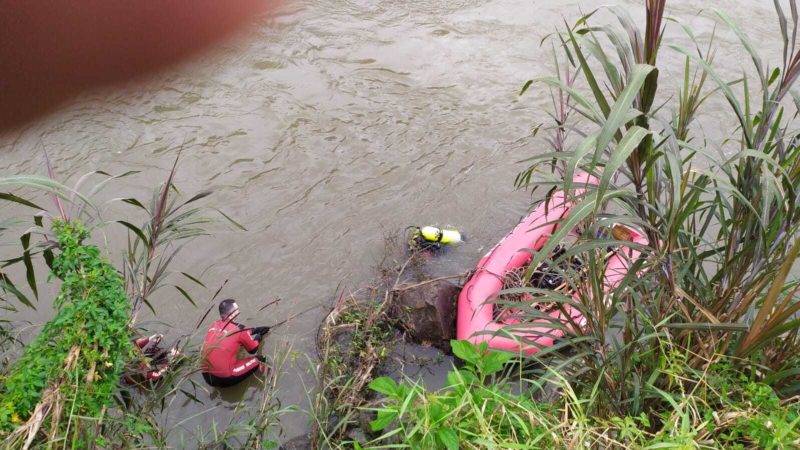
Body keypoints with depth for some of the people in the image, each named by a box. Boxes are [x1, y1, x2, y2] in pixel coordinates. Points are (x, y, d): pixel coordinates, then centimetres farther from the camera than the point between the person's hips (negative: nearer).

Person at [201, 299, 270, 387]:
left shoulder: (214, 325, 5)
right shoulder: (238, 330, -11)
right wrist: (258, 337, 26)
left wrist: (254, 330, 31)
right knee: (260, 359, 6)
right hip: (225, 379, -6)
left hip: (206, 377, 6)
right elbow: (253, 349, 6)